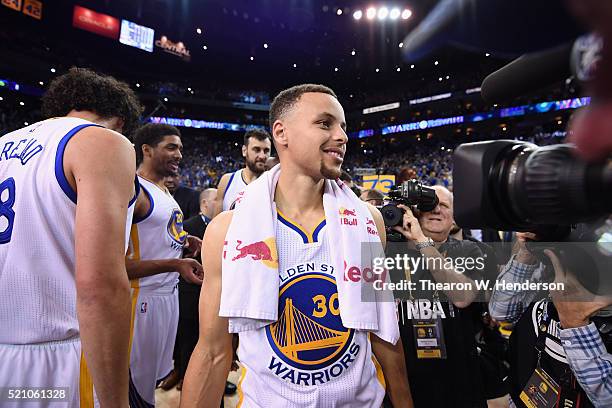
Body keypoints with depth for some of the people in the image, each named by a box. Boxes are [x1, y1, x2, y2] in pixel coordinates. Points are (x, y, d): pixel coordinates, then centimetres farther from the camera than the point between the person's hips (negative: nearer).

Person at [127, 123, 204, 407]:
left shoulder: (164, 190, 12)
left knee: (156, 376, 21)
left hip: (169, 293, 9)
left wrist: (183, 241, 6)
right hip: (143, 298, -9)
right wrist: (174, 264, -29)